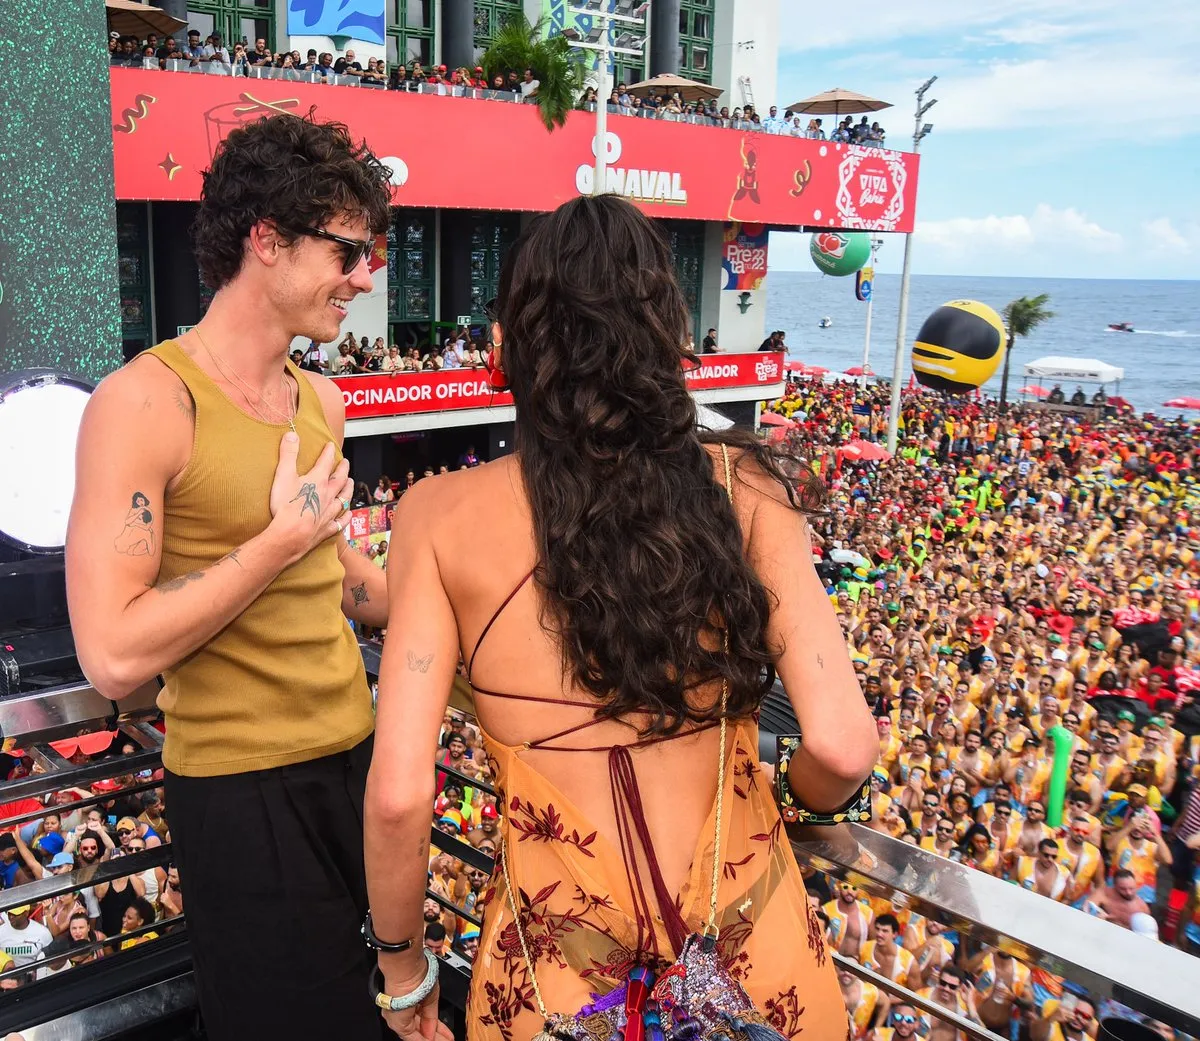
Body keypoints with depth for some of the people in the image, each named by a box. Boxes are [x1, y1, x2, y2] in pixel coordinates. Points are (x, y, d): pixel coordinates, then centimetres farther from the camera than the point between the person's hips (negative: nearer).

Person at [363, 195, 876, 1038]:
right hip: (748, 941, 2)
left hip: (565, 961, -1)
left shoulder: (445, 516, -11)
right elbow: (842, 746, -13)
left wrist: (403, 964, 4)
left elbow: (398, 796, -14)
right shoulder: (741, 488, -9)